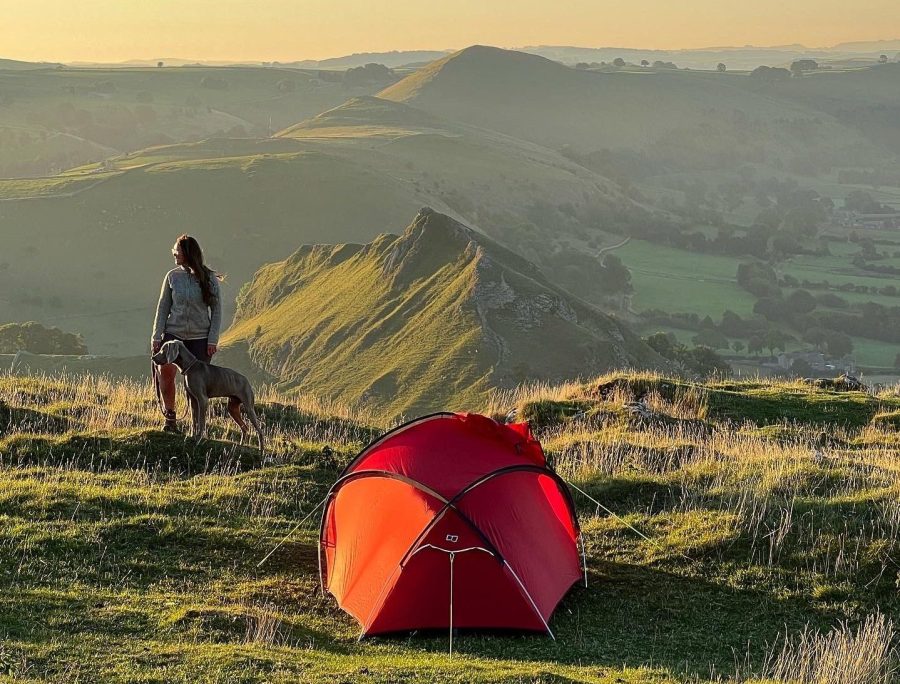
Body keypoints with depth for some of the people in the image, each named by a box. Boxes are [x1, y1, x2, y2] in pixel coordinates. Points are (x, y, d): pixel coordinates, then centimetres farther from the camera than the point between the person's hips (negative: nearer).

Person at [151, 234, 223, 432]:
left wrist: (213, 339, -6)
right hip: (174, 334, 1)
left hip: (200, 338, -1)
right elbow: (163, 308, 6)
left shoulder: (209, 278, -1)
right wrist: (157, 336, 0)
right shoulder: (172, 276, 3)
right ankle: (170, 416, -3)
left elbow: (216, 310, 1)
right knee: (166, 370, -19)